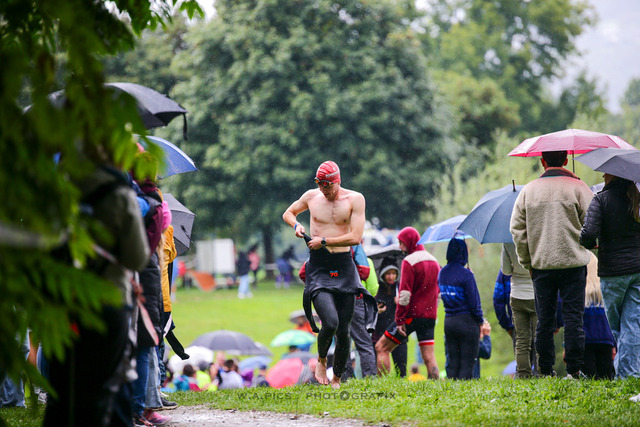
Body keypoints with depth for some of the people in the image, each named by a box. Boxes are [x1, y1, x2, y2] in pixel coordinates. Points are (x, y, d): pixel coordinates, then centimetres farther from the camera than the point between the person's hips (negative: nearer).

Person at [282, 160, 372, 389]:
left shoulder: (355, 199, -1)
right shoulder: (311, 197, 6)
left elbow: (356, 237, -8)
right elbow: (288, 213, 25)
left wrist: (324, 241, -9)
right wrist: (296, 224, 4)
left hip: (344, 267, 0)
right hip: (319, 268, 0)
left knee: (343, 331, 1)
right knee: (330, 322, -20)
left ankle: (336, 379, 19)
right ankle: (321, 360, 10)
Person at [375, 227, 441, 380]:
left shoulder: (409, 261, -10)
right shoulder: (434, 261, 14)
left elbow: (405, 294, -15)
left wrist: (400, 319, -13)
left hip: (412, 314, -7)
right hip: (430, 316, 7)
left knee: (381, 347, 1)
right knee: (429, 357, 4)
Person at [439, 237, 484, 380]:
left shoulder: (442, 273, 5)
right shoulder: (466, 275, -15)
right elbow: (474, 302, -13)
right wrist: (480, 321, -1)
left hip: (448, 321, 6)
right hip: (467, 322, -6)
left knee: (452, 363, 11)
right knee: (467, 363, -1)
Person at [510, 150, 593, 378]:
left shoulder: (528, 190, 5)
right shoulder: (578, 188, -4)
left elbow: (516, 228, 6)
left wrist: (527, 261, 12)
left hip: (541, 265, 2)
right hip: (573, 263, -2)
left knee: (544, 319, 7)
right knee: (573, 317, 0)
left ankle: (545, 370, 8)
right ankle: (574, 369, -3)